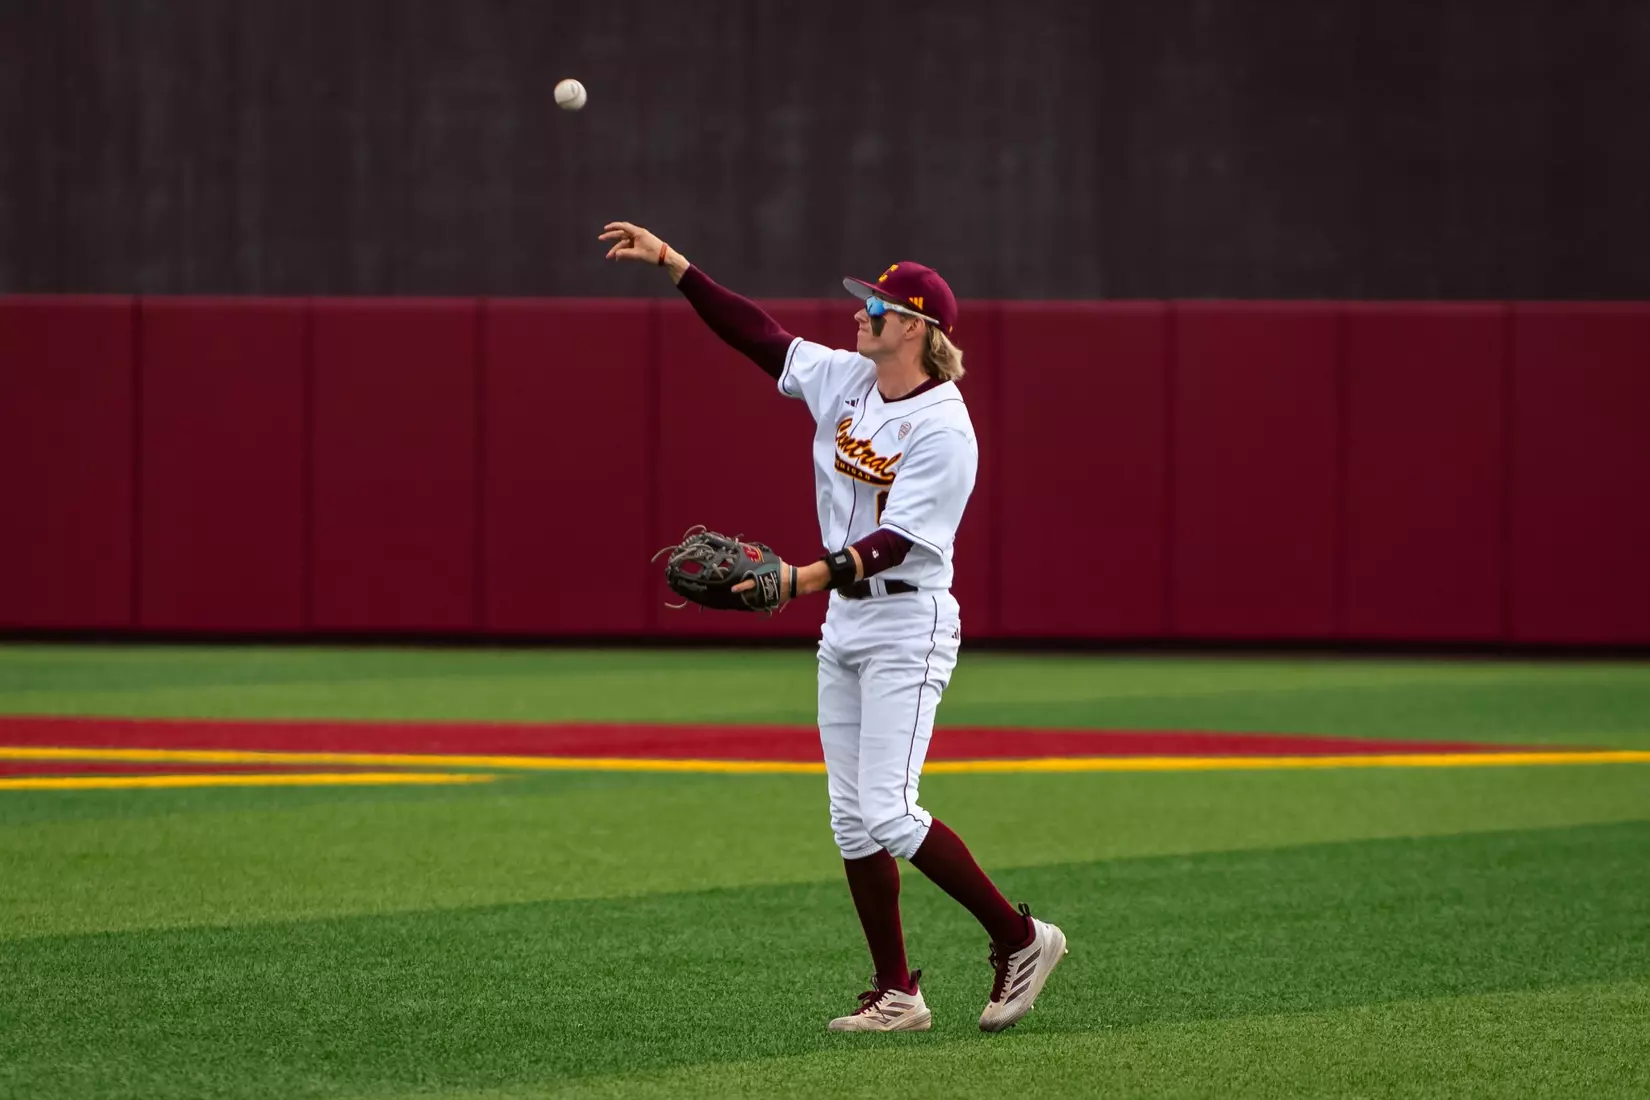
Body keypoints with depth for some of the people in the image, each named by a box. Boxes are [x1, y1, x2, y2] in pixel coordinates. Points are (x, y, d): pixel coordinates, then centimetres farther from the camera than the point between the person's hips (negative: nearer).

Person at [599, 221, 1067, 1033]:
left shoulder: (944, 429, -18)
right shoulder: (845, 380, 5)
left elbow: (893, 542, -25)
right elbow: (757, 333, 10)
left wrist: (800, 579, -36)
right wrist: (670, 263, 6)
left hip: (907, 624, -8)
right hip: (843, 623, 8)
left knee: (888, 814, -16)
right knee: (852, 821, 6)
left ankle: (1019, 938, -3)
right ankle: (896, 994, 12)